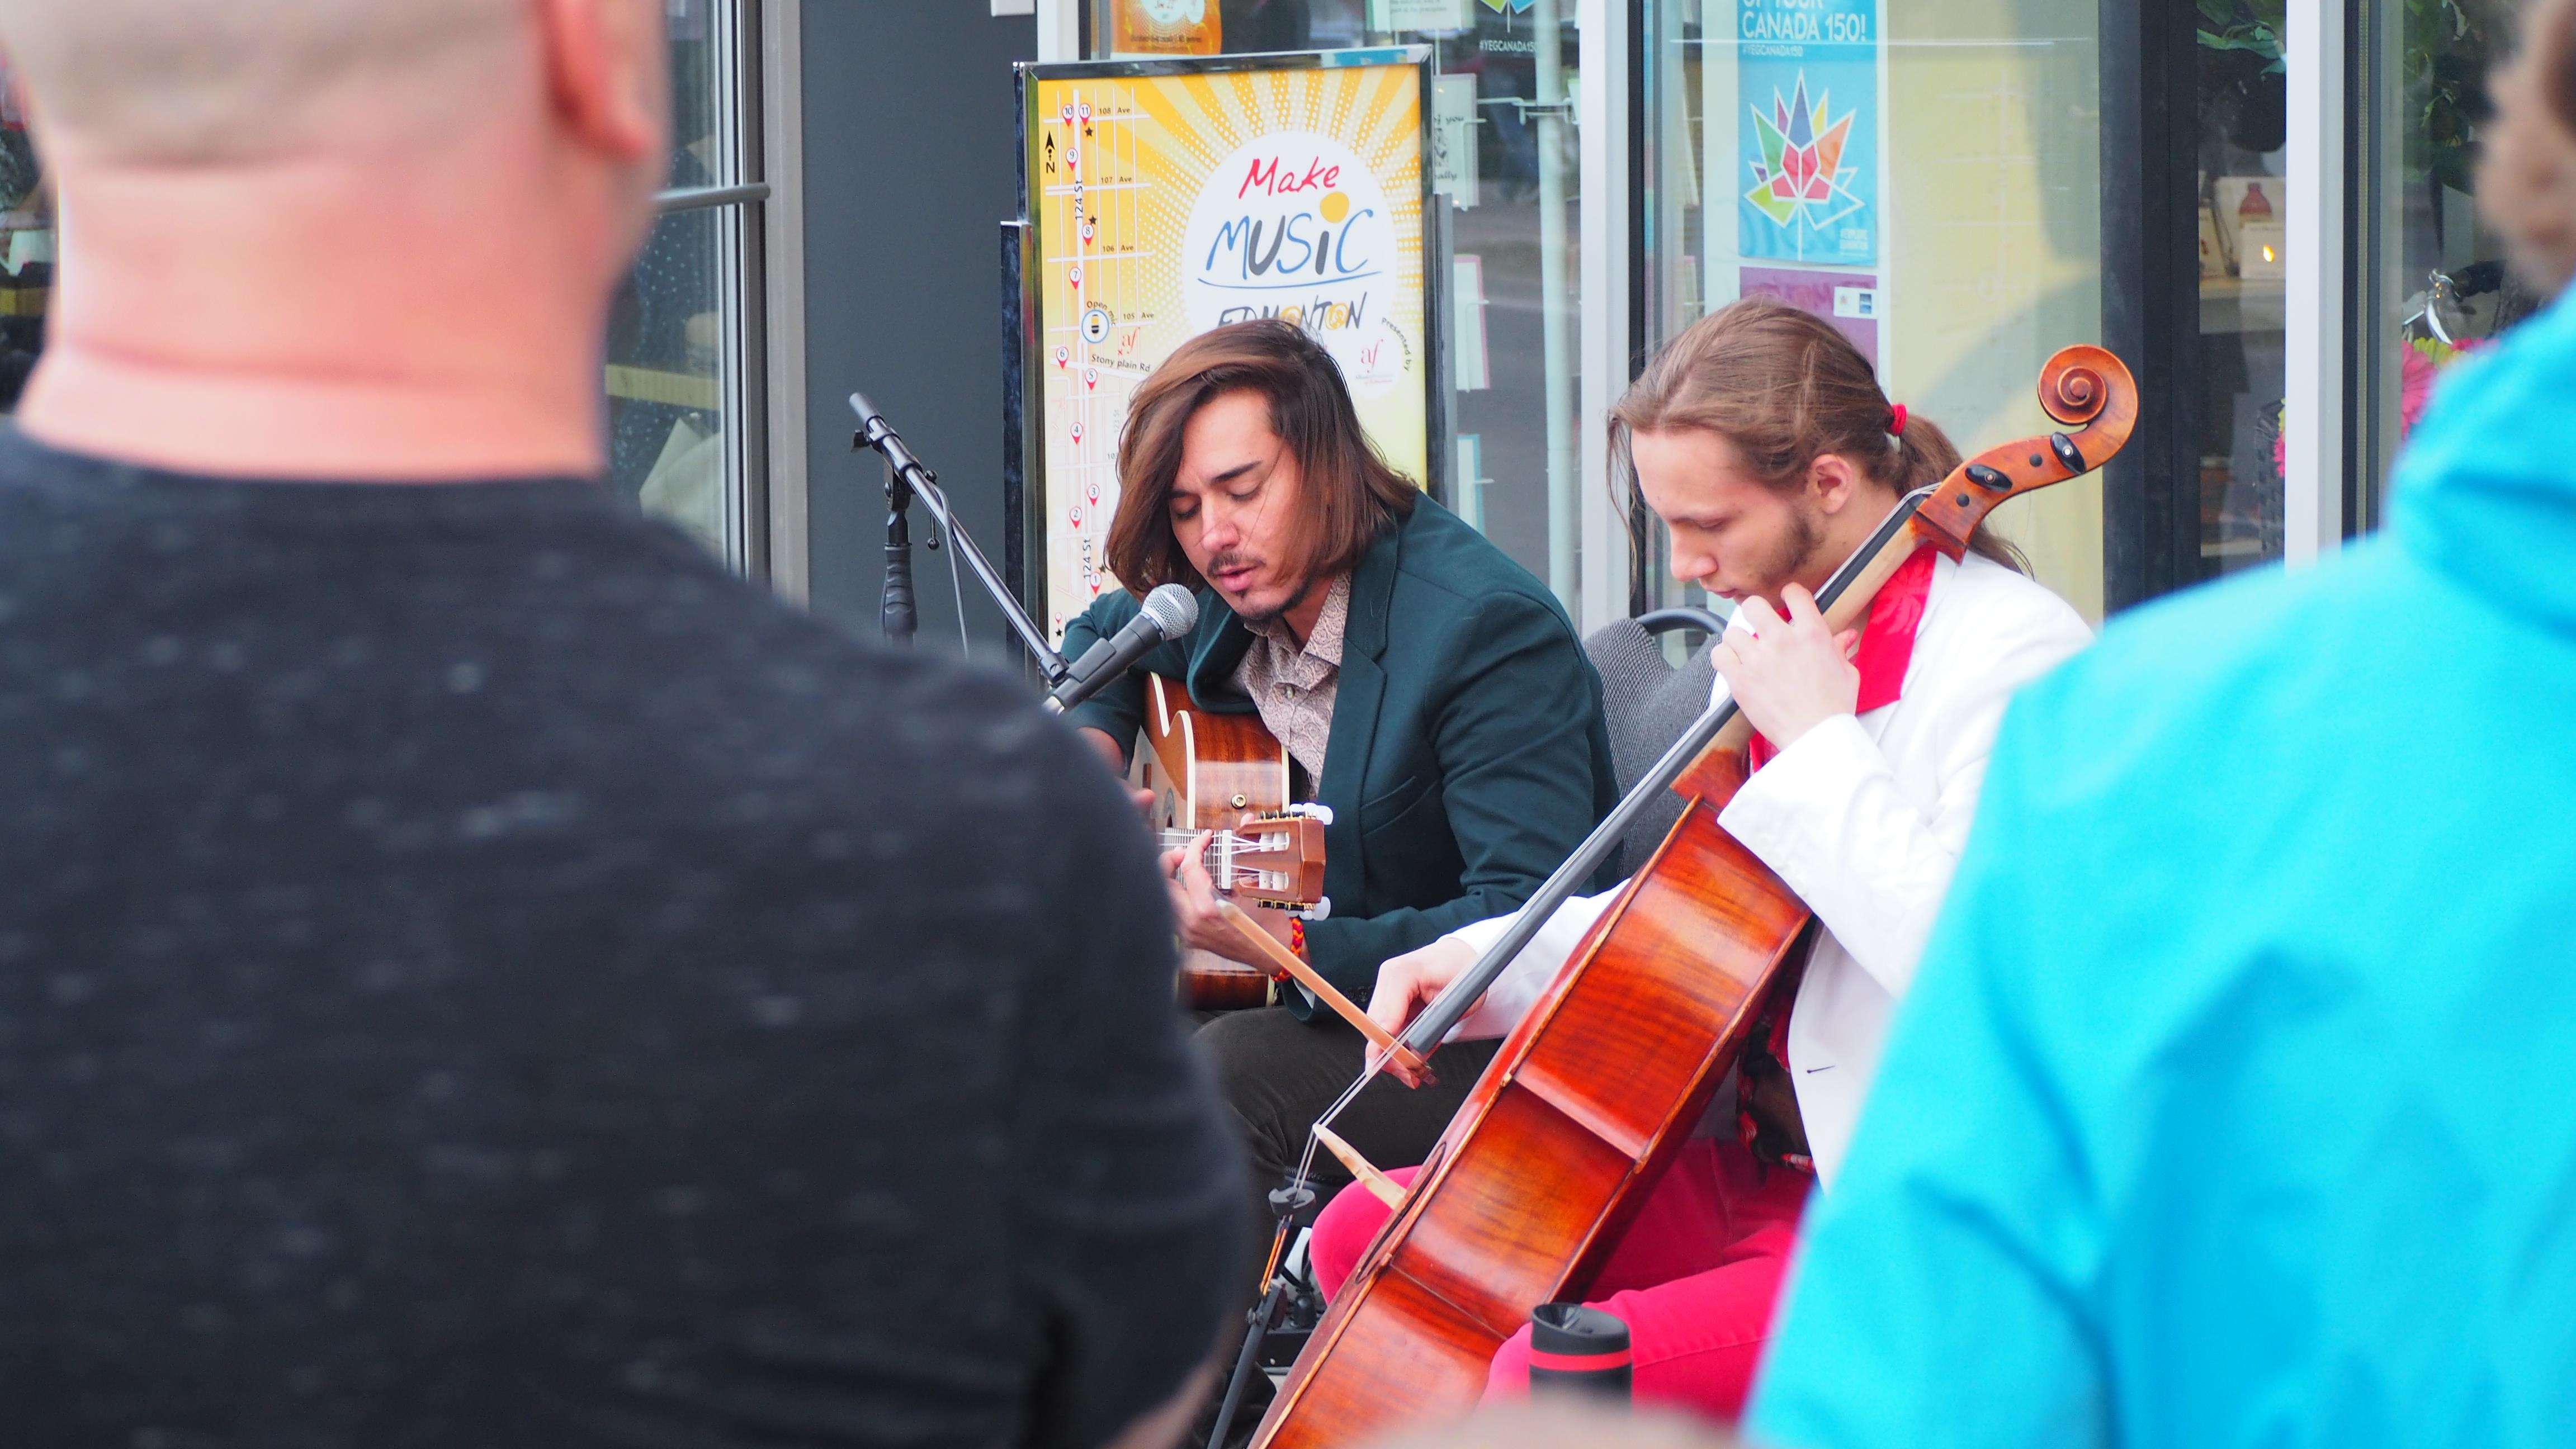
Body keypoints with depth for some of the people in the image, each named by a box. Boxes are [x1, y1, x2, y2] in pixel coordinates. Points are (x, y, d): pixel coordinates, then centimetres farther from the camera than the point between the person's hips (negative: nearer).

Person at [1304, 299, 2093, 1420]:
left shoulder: (2014, 654, -16)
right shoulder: (1795, 632, 11)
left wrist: (1814, 740, -24)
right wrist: (1491, 960, 12)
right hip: (1761, 1172, 10)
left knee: (1552, 1377, -29)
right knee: (1361, 1235, 10)